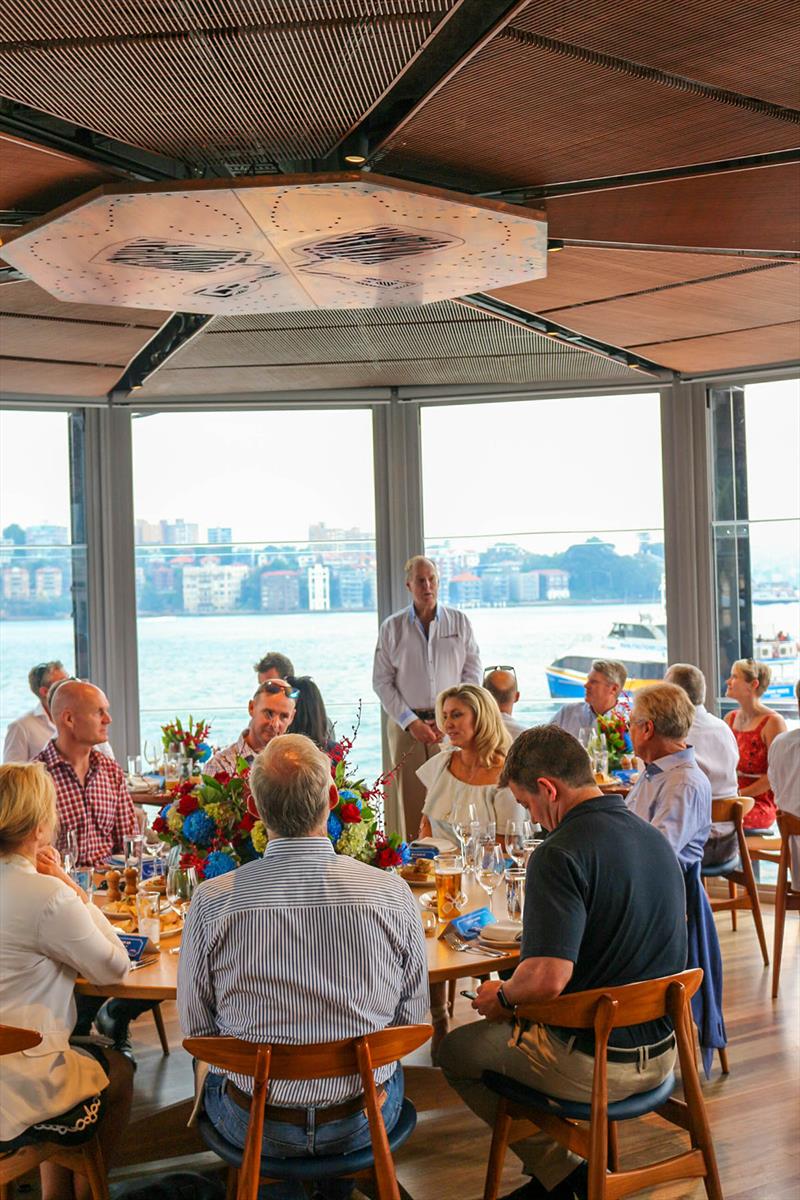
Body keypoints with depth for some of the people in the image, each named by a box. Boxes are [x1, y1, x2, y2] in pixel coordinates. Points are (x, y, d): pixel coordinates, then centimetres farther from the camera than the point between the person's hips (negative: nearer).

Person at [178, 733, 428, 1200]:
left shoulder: (212, 901, -19)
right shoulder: (392, 893, -18)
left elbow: (196, 1027, -5)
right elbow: (412, 1016, -4)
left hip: (253, 1125, 0)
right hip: (363, 1121, 1)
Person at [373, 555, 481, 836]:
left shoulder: (460, 622, 8)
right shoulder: (392, 627, 6)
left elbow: (473, 673, 7)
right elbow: (381, 681, 5)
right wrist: (410, 722, -5)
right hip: (406, 725, 0)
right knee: (411, 800, -3)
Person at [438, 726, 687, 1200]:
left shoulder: (560, 854, -23)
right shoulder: (655, 838, 3)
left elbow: (547, 979, -32)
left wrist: (502, 997, -8)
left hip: (592, 1064, -8)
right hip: (661, 1053, 8)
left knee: (456, 1052, 14)